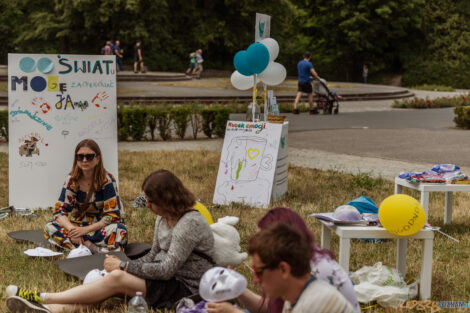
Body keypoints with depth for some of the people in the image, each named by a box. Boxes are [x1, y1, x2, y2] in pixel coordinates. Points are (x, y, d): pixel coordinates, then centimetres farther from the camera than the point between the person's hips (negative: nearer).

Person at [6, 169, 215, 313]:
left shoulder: (190, 223, -19)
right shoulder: (163, 219, 12)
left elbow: (167, 270, -21)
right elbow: (154, 256, 16)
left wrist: (123, 267, -15)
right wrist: (122, 266, -1)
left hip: (185, 287, -9)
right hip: (168, 281, 9)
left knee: (116, 278, -22)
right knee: (114, 282, -16)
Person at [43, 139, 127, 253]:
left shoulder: (107, 180, -14)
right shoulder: (72, 180, -5)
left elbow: (112, 215, -18)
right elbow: (59, 211, -8)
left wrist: (86, 230, -27)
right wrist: (71, 228, -29)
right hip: (79, 226, 4)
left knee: (120, 231, -35)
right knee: (49, 228, -23)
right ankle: (94, 248, -34)